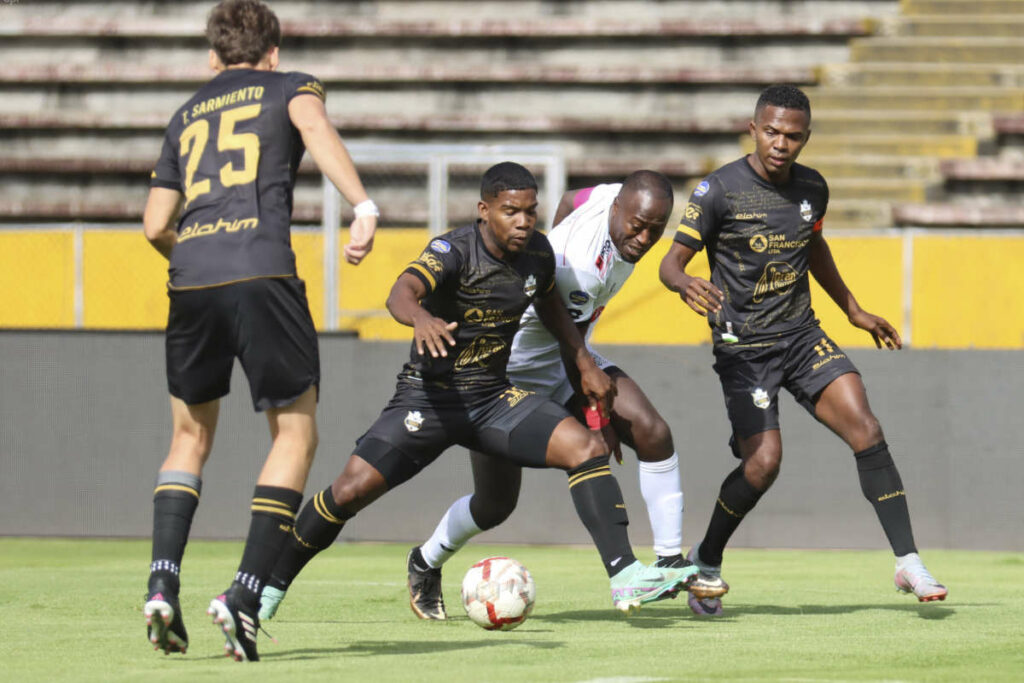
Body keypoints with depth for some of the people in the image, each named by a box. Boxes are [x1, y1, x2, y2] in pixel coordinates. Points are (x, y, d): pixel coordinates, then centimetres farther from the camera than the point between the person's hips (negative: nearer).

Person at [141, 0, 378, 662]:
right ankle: (245, 596, -7)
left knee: (191, 437, 20)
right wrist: (364, 206, -20)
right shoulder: (288, 87, 16)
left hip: (190, 281, 4)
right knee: (296, 433, 7)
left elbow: (156, 224, 21)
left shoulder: (186, 116, 26)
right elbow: (313, 124, -9)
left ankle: (163, 584, 2)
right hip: (262, 277, -4)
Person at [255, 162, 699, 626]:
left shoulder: (537, 253, 0)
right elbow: (401, 293, -39)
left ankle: (625, 578, -17)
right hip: (429, 396, -5)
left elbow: (550, 305, 23)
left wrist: (585, 365, 17)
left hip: (492, 396, 5)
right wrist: (420, 317, -62)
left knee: (587, 448, -16)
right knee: (353, 488, -16)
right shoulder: (453, 251, -19)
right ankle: (272, 589, 4)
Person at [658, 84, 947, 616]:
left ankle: (907, 563, -10)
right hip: (744, 347, -5)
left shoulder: (812, 188, 6)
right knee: (762, 461, -18)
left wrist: (854, 311, 32)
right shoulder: (720, 190, -11)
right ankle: (706, 561, 8)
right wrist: (685, 284, -34)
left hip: (803, 336, 5)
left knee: (866, 430, -14)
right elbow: (671, 261, -11)